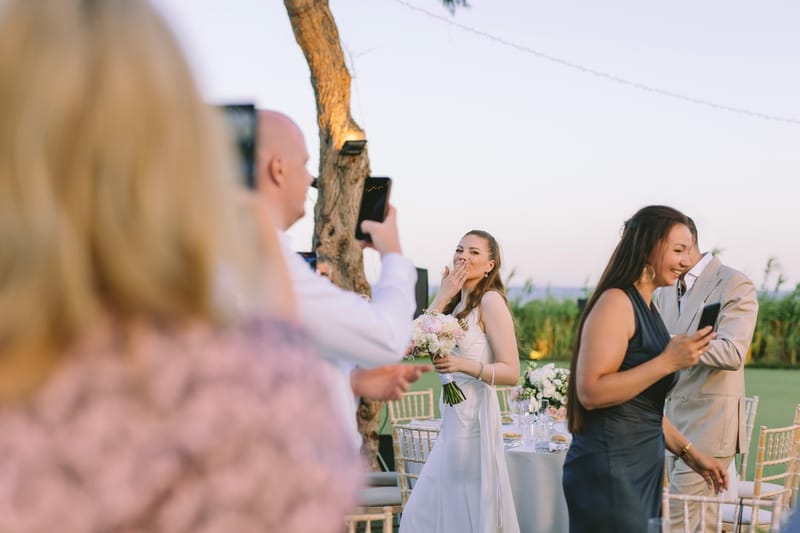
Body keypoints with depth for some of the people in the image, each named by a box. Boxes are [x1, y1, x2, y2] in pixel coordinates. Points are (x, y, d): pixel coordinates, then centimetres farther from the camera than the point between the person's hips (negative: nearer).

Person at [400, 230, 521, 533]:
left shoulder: (490, 300, -9)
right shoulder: (457, 302, 15)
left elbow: (511, 372, -14)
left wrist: (465, 365, -28)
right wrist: (443, 297, -1)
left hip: (474, 419, -9)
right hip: (452, 418, 9)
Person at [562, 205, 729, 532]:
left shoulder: (647, 309, 14)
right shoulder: (616, 302, -14)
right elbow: (591, 392, -24)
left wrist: (688, 452, 19)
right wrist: (668, 361, -22)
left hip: (643, 468, 9)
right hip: (609, 469, -9)